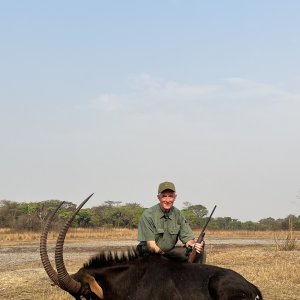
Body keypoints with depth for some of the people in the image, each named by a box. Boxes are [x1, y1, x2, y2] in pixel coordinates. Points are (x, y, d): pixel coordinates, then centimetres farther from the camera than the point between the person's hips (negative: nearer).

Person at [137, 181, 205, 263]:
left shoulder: (178, 214, 0)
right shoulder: (148, 215, -14)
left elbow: (187, 238, -1)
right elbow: (151, 245, -17)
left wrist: (194, 245, -25)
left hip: (170, 251, 5)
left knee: (199, 251, -13)